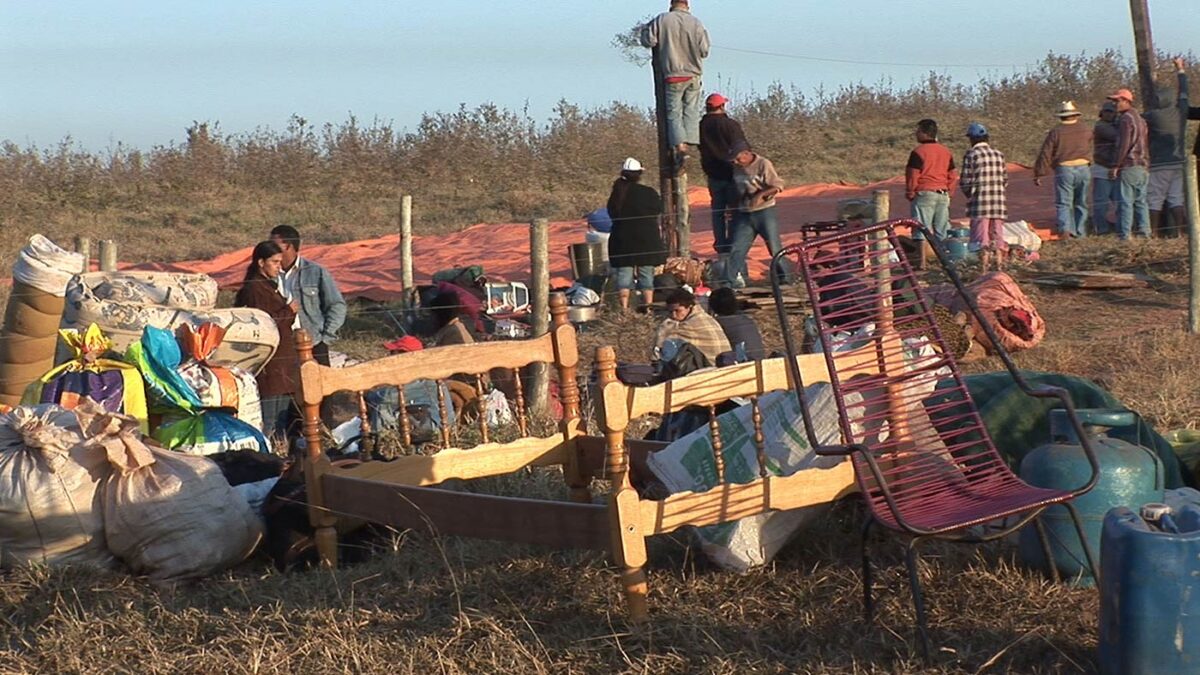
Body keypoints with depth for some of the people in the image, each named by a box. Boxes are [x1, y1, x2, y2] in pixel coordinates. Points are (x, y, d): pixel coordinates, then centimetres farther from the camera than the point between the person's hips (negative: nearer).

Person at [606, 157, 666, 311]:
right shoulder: (649, 193, -10)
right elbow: (659, 210, 2)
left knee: (624, 275, 5)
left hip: (622, 241, 2)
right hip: (647, 240, -2)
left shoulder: (617, 194, -3)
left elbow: (611, 213, 7)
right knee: (646, 274, 7)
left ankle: (624, 308, 0)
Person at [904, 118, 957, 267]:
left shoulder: (918, 152, -10)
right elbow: (952, 176, 15)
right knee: (942, 231, 10)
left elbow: (912, 176, -10)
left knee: (921, 230, -4)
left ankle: (922, 262, -8)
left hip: (924, 194, -6)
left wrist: (910, 194, 1)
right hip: (943, 195, 6)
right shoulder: (946, 151, 12)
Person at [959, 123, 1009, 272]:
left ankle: (984, 270, -4)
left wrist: (970, 194, 11)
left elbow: (965, 182, -7)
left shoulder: (971, 155, -6)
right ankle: (999, 266, 13)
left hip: (980, 203, -5)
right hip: (999, 203, 5)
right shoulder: (998, 155, 10)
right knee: (997, 236, 12)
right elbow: (1005, 180, 11)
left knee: (982, 240, -1)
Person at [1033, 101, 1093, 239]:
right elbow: (1091, 151, 16)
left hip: (1064, 170, -3)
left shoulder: (1056, 132, -3)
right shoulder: (1086, 131, 7)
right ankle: (1080, 232, 14)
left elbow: (1045, 155, -3)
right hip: (1084, 169, 3)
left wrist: (1038, 174, 2)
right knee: (1081, 203, 13)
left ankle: (1065, 228, -20)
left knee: (1063, 203, -1)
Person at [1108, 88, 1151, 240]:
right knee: (1141, 200, 10)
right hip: (1144, 166, 9)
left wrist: (1115, 166, -15)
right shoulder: (1140, 119, 20)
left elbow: (1123, 145, -16)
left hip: (1129, 166, -9)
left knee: (1126, 201, -8)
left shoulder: (1125, 119, -9)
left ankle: (1124, 235, -11)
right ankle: (1144, 232, 9)